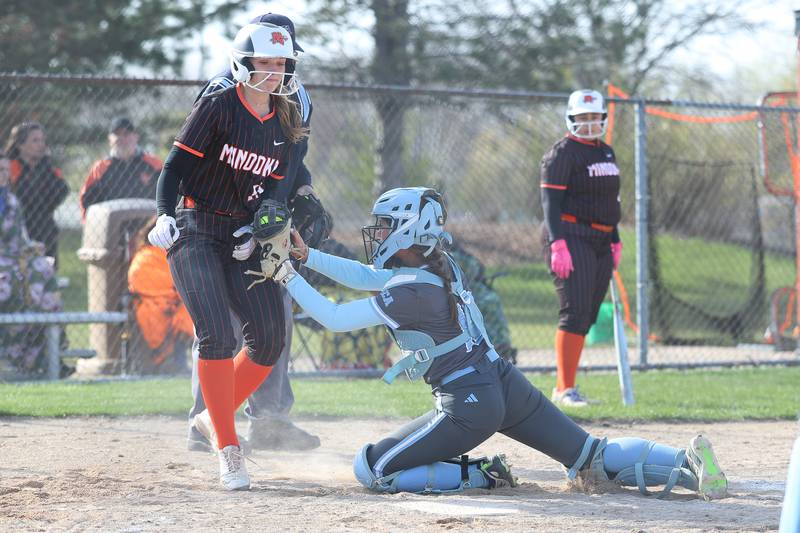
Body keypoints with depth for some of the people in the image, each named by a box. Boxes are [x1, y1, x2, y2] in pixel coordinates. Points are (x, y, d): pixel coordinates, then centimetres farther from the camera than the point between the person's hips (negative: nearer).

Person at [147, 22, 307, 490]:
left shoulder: (285, 126, 8)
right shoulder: (218, 108, -7)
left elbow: (275, 188, 9)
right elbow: (176, 167, -9)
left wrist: (258, 231, -9)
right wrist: (166, 216, -24)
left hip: (242, 239, 6)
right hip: (195, 234, -6)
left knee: (271, 337, -5)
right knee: (217, 336, -18)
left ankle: (216, 417, 17)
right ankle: (229, 450, -15)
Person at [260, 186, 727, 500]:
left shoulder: (410, 292, -15)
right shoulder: (440, 267, 10)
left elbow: (335, 318, -12)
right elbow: (370, 277, 22)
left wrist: (290, 278, -3)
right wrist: (308, 256, 18)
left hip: (469, 408, -8)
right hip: (508, 384, 8)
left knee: (370, 470, 1)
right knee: (596, 458, 9)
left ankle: (480, 476, -6)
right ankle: (685, 462, -12)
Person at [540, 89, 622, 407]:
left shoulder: (606, 153, 19)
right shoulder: (562, 153, -6)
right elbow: (550, 201, -13)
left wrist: (615, 241, 19)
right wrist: (557, 243, -23)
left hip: (601, 242, 8)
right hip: (571, 236, -8)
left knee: (588, 317, 6)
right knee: (575, 312, -16)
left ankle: (564, 388, 10)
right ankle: (565, 388, -17)